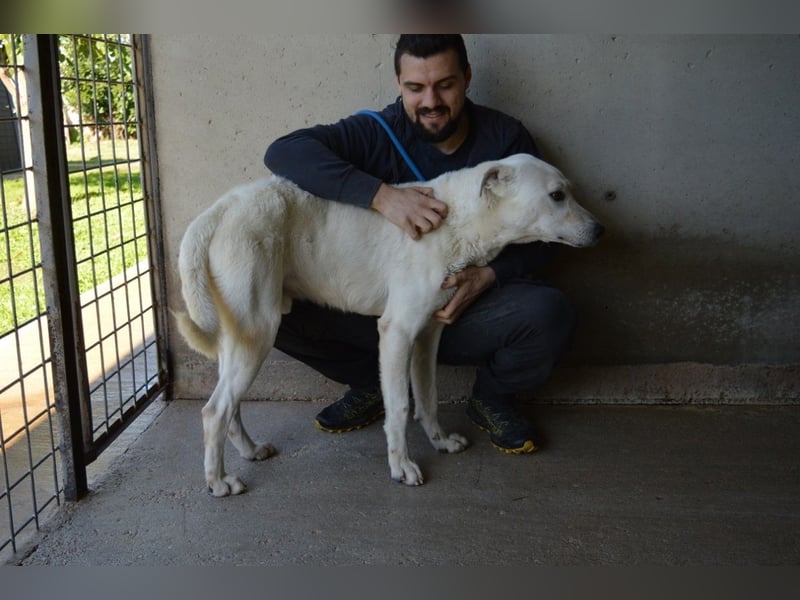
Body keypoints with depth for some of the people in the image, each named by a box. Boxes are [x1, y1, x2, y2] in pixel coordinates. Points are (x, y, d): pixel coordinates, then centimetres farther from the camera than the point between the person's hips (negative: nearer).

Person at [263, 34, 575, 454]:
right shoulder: (379, 133, -8)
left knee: (549, 311, -31)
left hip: (471, 309, 0)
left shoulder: (506, 138, -4)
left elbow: (538, 237, -1)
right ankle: (372, 384, 8)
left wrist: (489, 276, -23)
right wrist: (381, 195, -36)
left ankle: (492, 398, 4)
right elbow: (284, 151, -24)